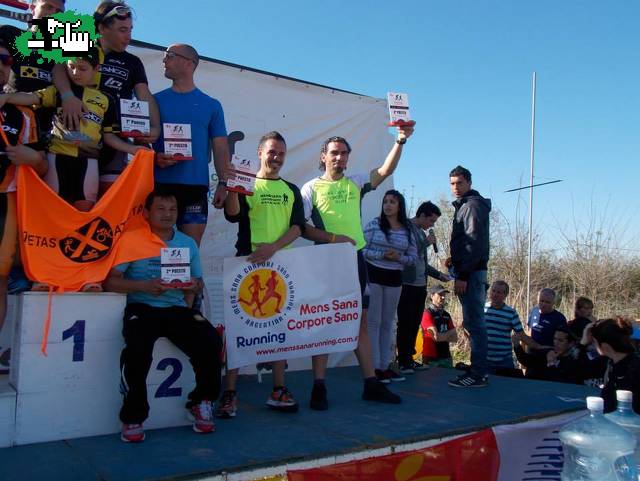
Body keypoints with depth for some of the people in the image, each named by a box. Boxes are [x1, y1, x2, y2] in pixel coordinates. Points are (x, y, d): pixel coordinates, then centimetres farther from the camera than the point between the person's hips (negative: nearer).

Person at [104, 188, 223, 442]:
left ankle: (201, 403, 3)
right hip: (142, 308, -3)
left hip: (177, 309, 3)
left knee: (211, 341, -22)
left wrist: (194, 285, -5)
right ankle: (133, 417, -12)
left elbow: (198, 281, 20)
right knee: (138, 347, -34)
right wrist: (144, 286, -21)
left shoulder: (188, 243, 16)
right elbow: (110, 281, -6)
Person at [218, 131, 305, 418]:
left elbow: (298, 227, 3)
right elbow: (233, 215, -9)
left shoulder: (291, 190, 16)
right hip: (248, 262, -3)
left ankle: (278, 390, 14)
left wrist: (274, 246, -12)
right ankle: (229, 393, -2)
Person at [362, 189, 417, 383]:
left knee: (387, 323, 10)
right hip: (373, 275, -3)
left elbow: (413, 258, 8)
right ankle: (374, 367, 2)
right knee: (373, 321, -3)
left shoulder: (407, 230, 7)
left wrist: (399, 258, -12)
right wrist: (382, 255, -17)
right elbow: (361, 249, -6)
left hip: (394, 279, 4)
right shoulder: (374, 224, -1)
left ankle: (385, 365, 18)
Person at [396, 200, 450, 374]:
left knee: (414, 325, 11)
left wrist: (439, 275, 18)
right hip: (407, 285, -8)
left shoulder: (422, 232, 17)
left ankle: (409, 359, 19)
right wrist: (426, 242, -11)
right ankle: (403, 362, 4)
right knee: (405, 324, -2)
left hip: (420, 286, 8)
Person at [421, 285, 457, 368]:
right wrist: (449, 333, 0)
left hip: (446, 357, 6)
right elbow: (436, 337, -17)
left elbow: (455, 338, 7)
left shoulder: (446, 315, 12)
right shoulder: (427, 314, -10)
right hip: (431, 359, -6)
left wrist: (442, 336, -9)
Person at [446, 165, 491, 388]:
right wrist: (455, 260, 13)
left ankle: (478, 374, -6)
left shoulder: (472, 205, -9)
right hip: (471, 272, 10)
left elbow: (474, 242, -17)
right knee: (474, 322, 12)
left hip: (470, 273, -10)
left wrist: (462, 275, -21)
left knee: (474, 322, -9)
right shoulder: (464, 205, 22)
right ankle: (479, 369, 18)